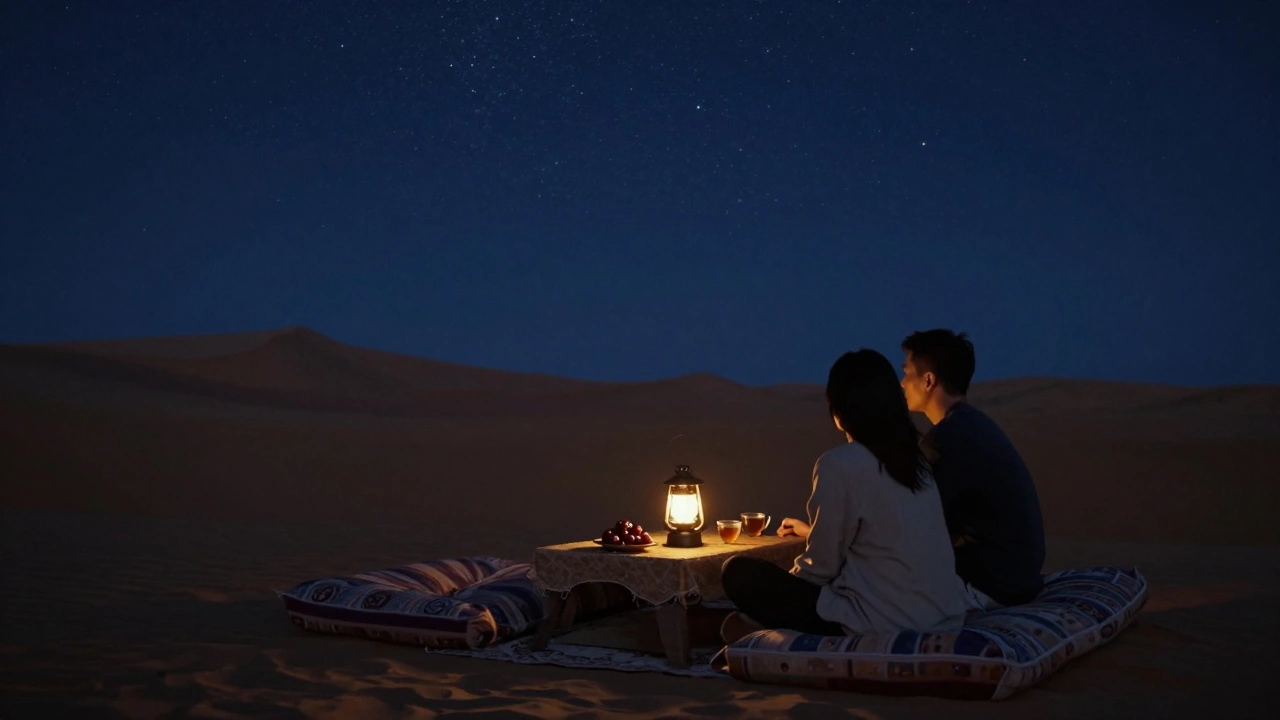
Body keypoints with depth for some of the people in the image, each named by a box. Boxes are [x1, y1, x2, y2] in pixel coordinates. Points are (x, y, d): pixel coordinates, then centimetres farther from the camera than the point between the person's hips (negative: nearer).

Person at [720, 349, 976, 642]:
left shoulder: (839, 464, -13)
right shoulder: (915, 456, 9)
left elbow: (822, 566, -8)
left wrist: (784, 585, 15)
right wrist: (812, 531, 41)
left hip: (882, 624, -8)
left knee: (740, 573, 3)